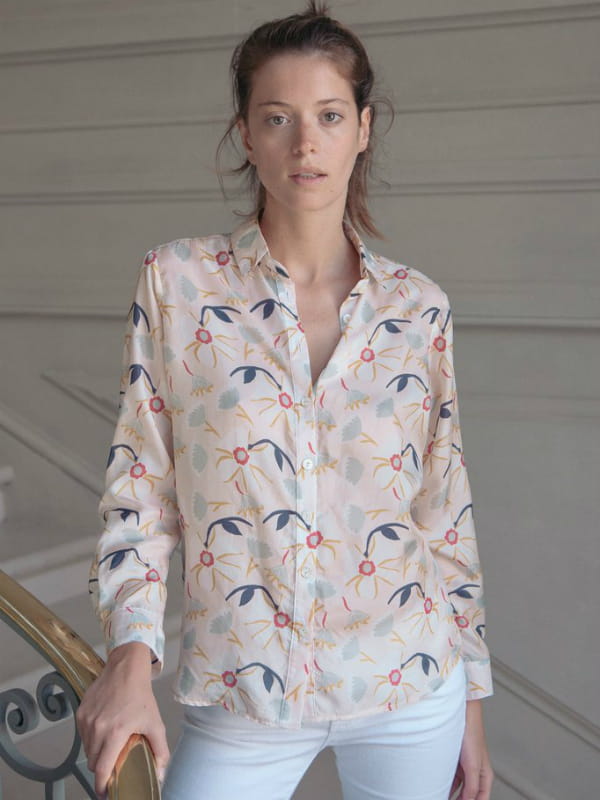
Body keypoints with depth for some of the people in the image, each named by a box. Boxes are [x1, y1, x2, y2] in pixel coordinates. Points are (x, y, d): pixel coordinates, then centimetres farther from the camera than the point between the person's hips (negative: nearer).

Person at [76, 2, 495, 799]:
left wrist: (471, 699, 8)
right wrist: (131, 657, -15)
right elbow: (140, 492, -3)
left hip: (413, 686, 2)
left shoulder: (418, 306, -1)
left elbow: (446, 514, 5)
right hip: (244, 700, -1)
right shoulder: (177, 282, -6)